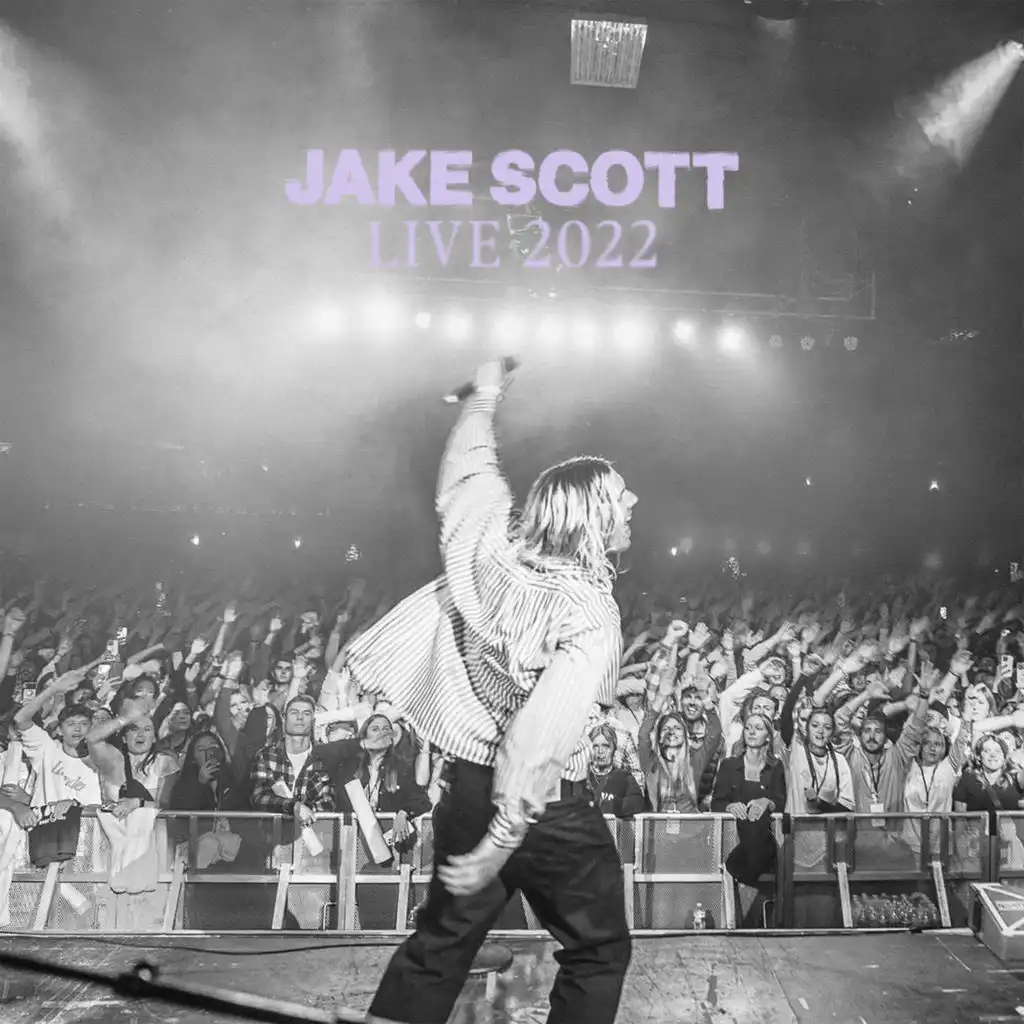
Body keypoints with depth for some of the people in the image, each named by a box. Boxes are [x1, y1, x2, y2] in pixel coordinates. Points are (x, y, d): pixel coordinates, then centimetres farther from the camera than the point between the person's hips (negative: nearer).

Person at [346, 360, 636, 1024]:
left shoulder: (490, 545, -7)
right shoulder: (592, 614, -22)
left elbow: (469, 468, 13)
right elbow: (542, 735, -30)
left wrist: (487, 397, 31)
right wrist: (500, 844, -26)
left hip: (468, 784, 6)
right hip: (549, 806, -6)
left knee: (443, 940, 21)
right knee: (598, 952, 16)